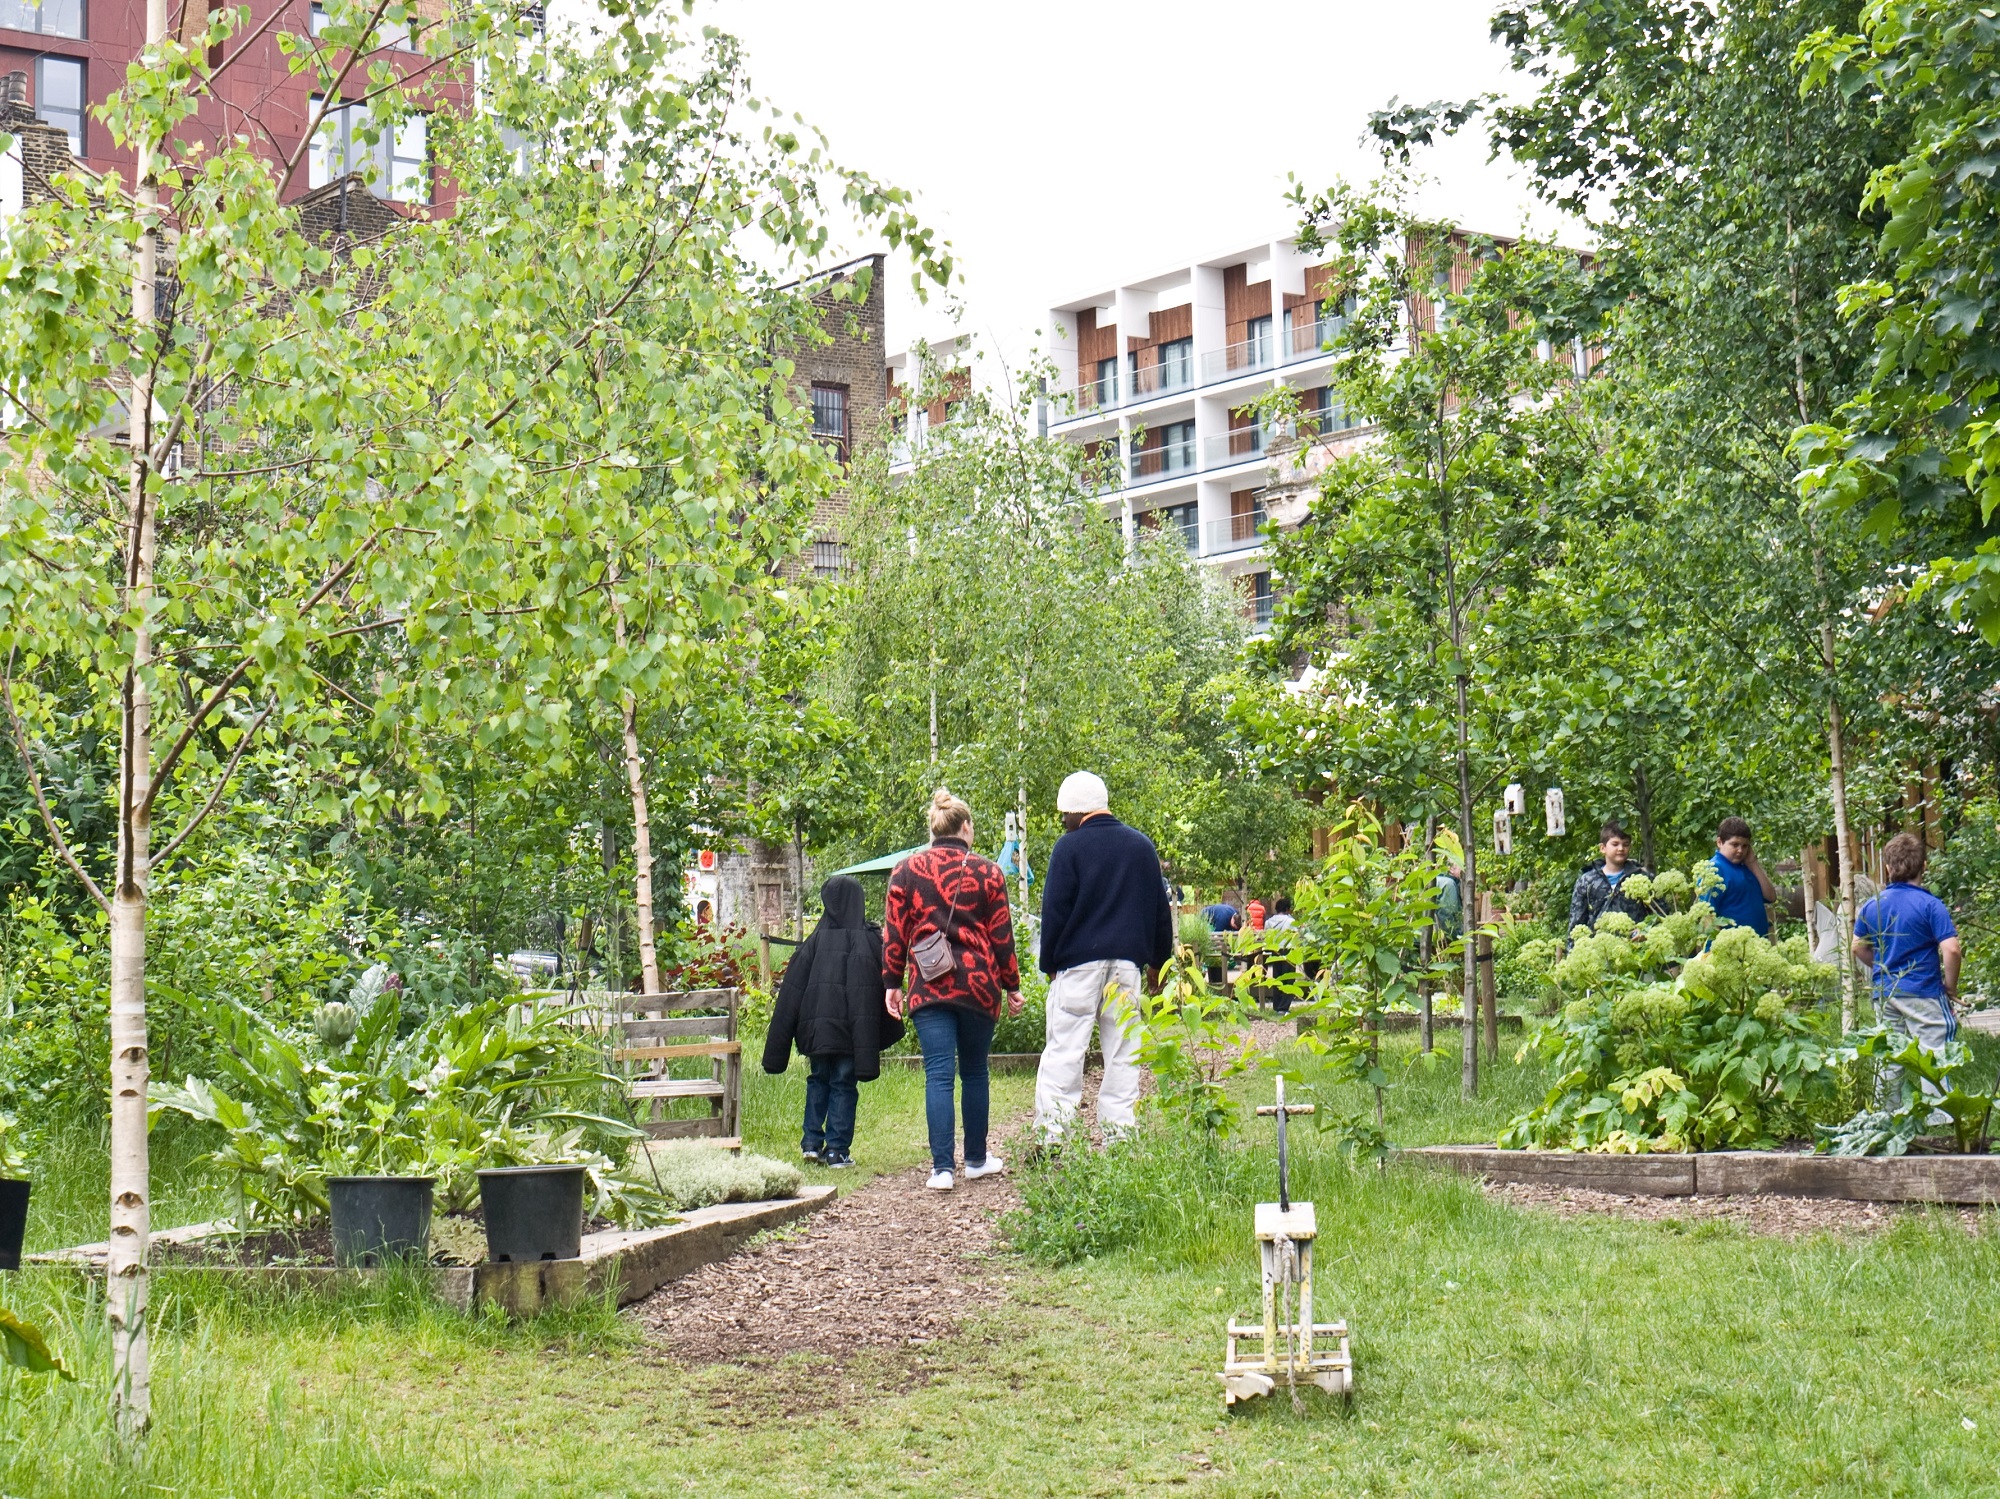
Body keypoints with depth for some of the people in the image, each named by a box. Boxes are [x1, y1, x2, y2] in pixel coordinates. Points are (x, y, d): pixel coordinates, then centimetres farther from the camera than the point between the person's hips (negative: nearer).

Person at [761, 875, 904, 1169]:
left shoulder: (816, 941, -1)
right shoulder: (870, 940, -5)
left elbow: (792, 991, 1)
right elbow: (884, 987, -5)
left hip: (817, 1025, 2)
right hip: (850, 1031, -2)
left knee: (818, 1081, 19)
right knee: (844, 1086, 6)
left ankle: (812, 1142, 12)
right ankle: (837, 1150, 3)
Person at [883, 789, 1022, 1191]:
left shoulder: (906, 871, 4)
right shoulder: (987, 872, 1)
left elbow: (894, 933, 3)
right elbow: (1002, 937, 3)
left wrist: (892, 984, 9)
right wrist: (1011, 987, 11)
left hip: (928, 988, 0)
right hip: (978, 986, 0)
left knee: (938, 1075, -3)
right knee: (974, 1072, 15)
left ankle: (942, 1168, -11)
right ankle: (976, 1159, 24)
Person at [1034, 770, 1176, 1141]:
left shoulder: (1069, 847, -4)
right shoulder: (1142, 845, 12)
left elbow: (1054, 911, -5)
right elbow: (1161, 910, 16)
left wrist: (1049, 964, 3)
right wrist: (1158, 961, 22)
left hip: (1079, 961, -4)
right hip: (1127, 961, 4)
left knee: (1064, 1049, -3)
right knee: (1123, 1052, 7)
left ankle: (1051, 1134, -7)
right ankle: (1120, 1134, 4)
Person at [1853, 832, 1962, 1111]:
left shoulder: (1872, 907, 4)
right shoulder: (1930, 905, -12)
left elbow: (1859, 948, 13)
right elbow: (1952, 950, -18)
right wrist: (1950, 985, -4)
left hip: (1884, 993, 5)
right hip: (1923, 993, -5)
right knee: (1934, 1056, 0)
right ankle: (1938, 1117, -1)